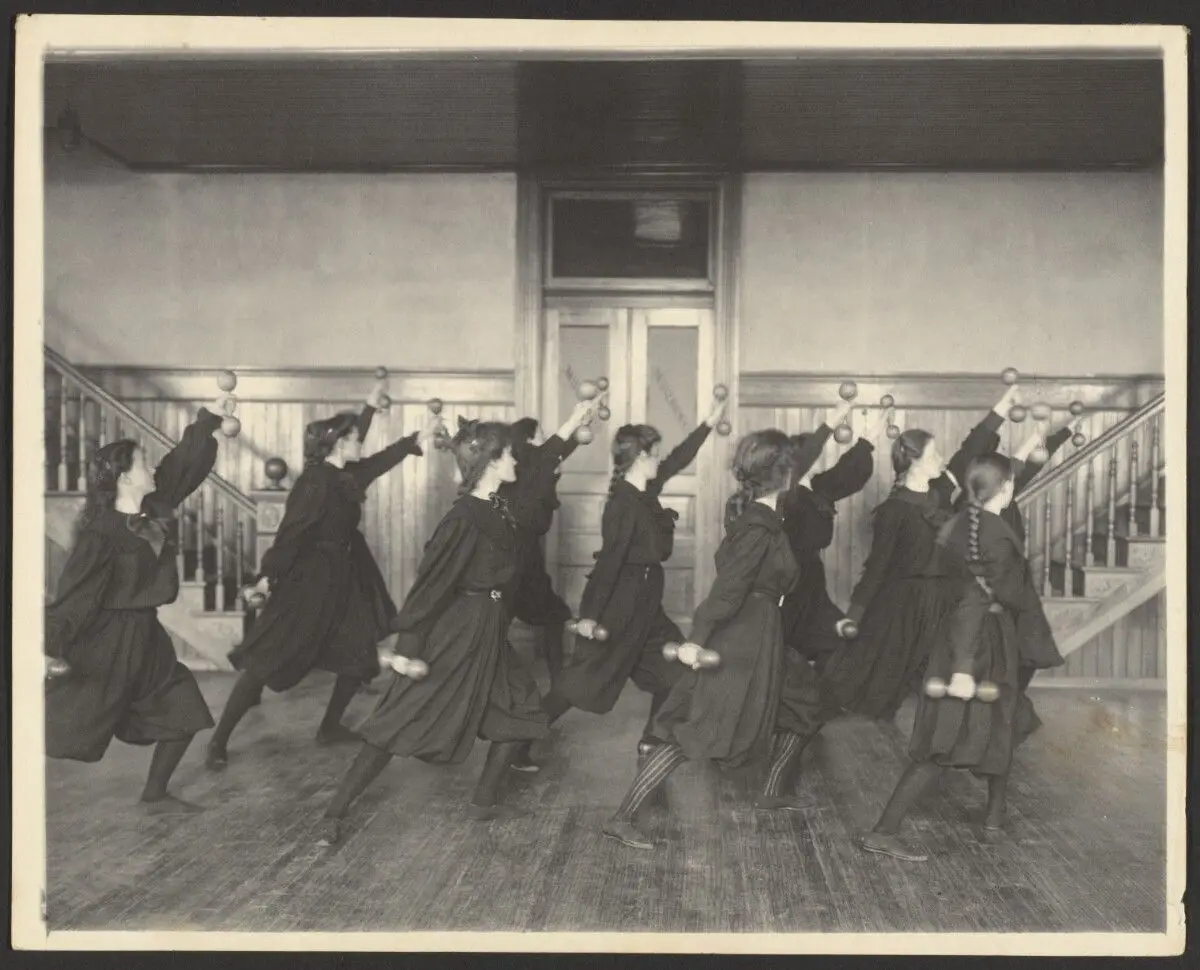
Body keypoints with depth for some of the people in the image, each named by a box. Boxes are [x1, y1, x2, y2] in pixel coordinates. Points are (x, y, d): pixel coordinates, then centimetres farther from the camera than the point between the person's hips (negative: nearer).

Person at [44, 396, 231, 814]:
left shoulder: (155, 508, 2)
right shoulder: (102, 533, -19)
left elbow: (183, 462, 9)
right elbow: (74, 593, -23)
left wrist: (211, 416, 6)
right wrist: (51, 645, -30)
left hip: (145, 637, 8)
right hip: (106, 640, -8)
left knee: (183, 713, 14)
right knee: (58, 726, -4)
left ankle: (155, 796, 29)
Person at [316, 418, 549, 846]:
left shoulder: (500, 509, 3)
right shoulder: (463, 520, -22)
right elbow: (431, 581, -24)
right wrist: (406, 645, -24)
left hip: (487, 632, 9)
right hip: (453, 633, -9)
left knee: (519, 709, 13)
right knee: (399, 725, -5)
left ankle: (484, 801, 27)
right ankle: (334, 813, 6)